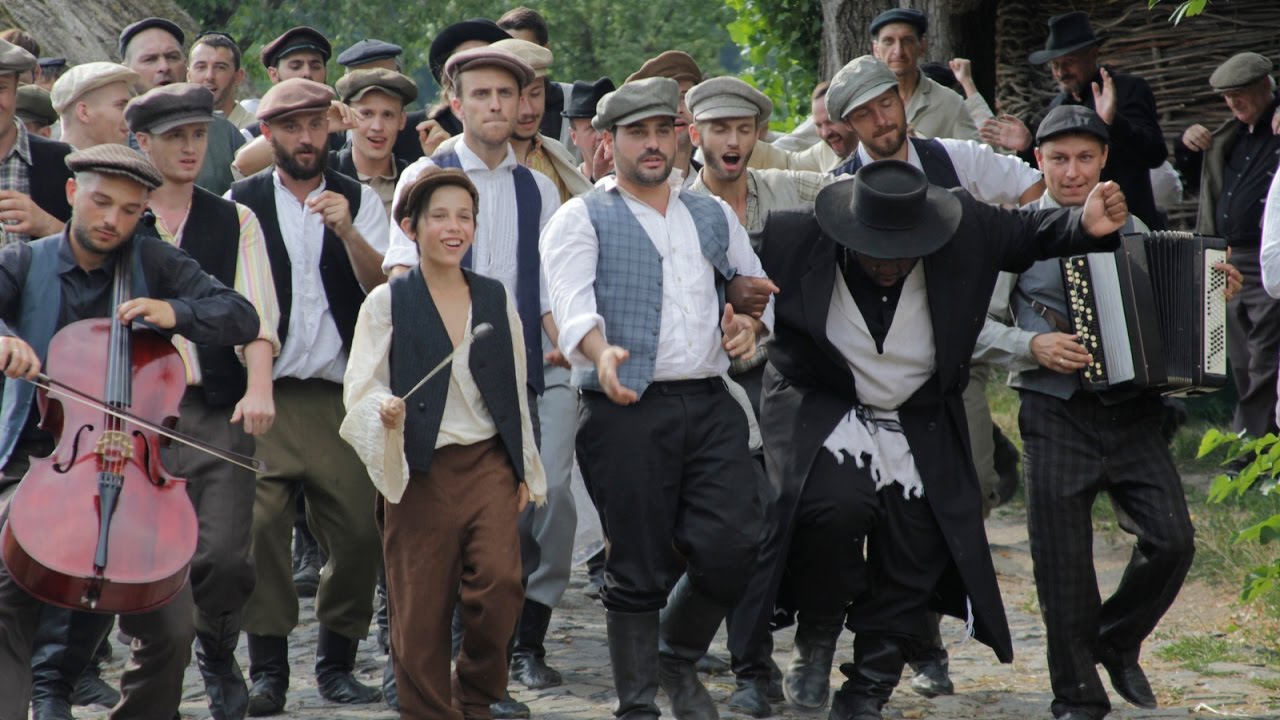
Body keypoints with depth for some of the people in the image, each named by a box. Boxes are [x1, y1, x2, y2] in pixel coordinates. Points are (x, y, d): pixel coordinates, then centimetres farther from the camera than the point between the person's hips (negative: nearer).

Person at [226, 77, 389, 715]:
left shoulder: (359, 201, 10)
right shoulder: (241, 203, 7)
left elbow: (383, 288, -3)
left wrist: (347, 232, -19)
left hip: (342, 395, 1)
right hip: (265, 397, -1)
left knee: (359, 531, -3)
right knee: (260, 529, -12)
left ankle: (337, 660, 12)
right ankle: (268, 667, -3)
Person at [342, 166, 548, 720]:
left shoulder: (496, 299, 10)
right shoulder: (387, 303, 0)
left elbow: (515, 390, 14)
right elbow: (361, 389, -4)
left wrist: (524, 470, 13)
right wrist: (385, 412, -26)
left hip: (488, 464, 2)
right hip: (420, 471, -2)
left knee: (499, 583, -14)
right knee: (421, 609, 0)